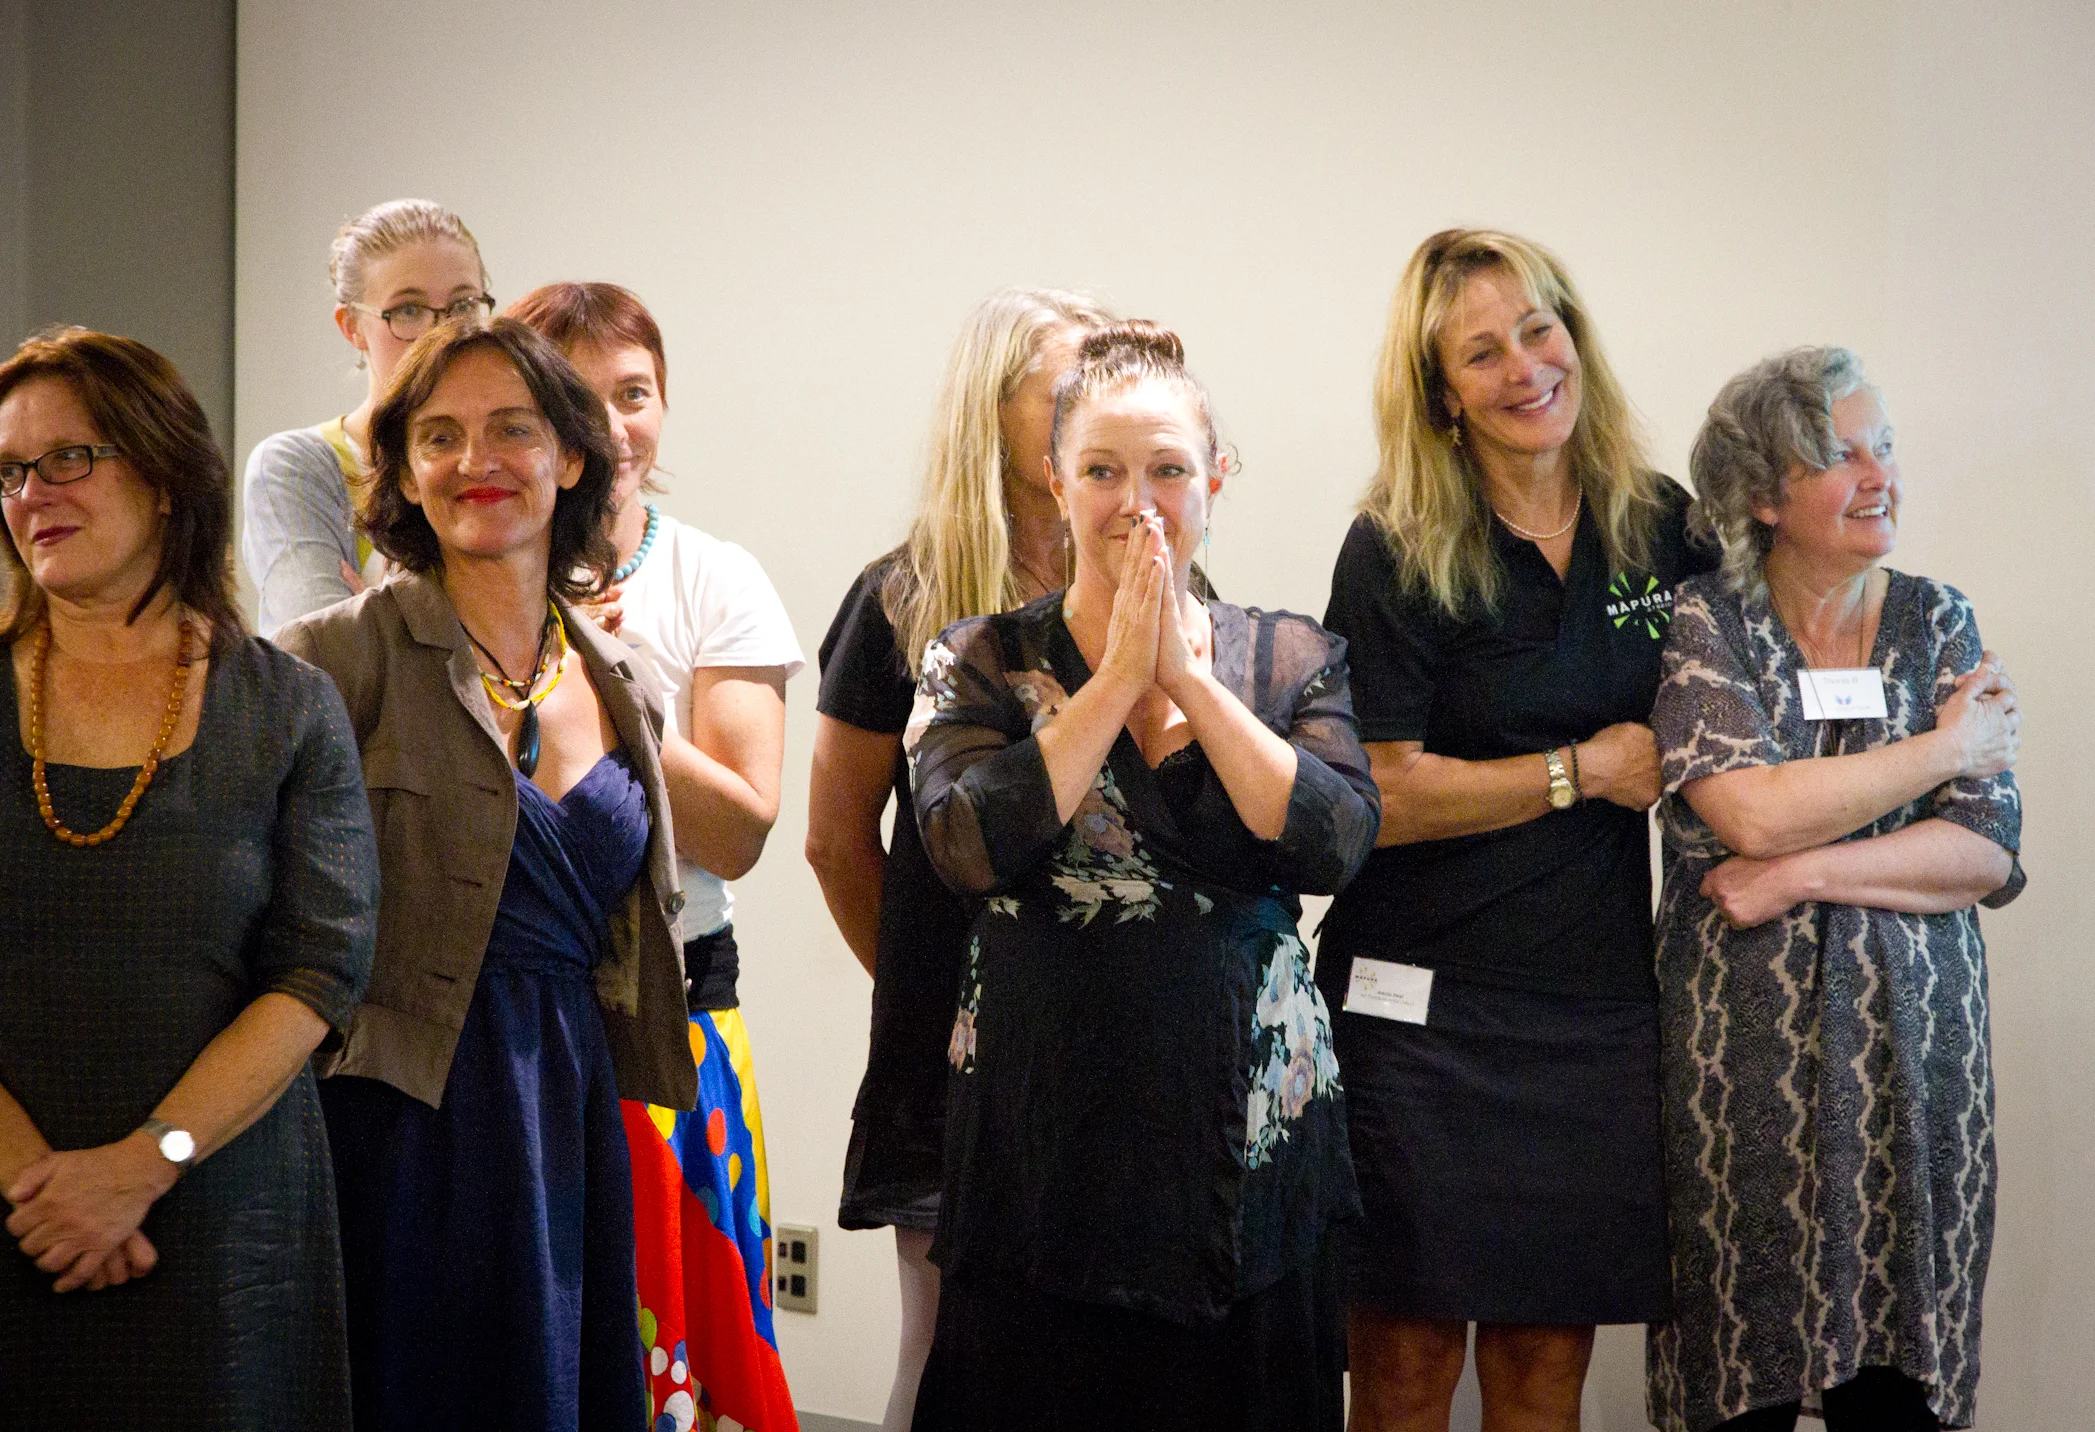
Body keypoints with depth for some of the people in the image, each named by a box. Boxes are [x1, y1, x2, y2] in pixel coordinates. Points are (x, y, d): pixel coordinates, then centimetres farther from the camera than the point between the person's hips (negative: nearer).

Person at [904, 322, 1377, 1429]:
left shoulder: (1291, 658, 7)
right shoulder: (980, 662, 3)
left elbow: (1335, 844, -9)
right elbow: (970, 846, -14)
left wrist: (1190, 679, -11)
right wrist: (1121, 675, -11)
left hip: (1248, 1135, 1)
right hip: (1041, 1136, -1)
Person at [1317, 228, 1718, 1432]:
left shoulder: (1664, 530, 8)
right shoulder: (1396, 554, -6)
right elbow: (1379, 798, -12)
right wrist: (1583, 771, -8)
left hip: (1599, 1006, 4)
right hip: (1425, 1006, -4)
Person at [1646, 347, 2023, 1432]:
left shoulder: (1936, 621, 7)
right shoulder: (1703, 627, -2)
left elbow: (1989, 854, -2)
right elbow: (1753, 813, -17)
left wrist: (1802, 875, -14)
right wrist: (1950, 747, -7)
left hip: (1913, 1043, 2)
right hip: (1742, 1046, -2)